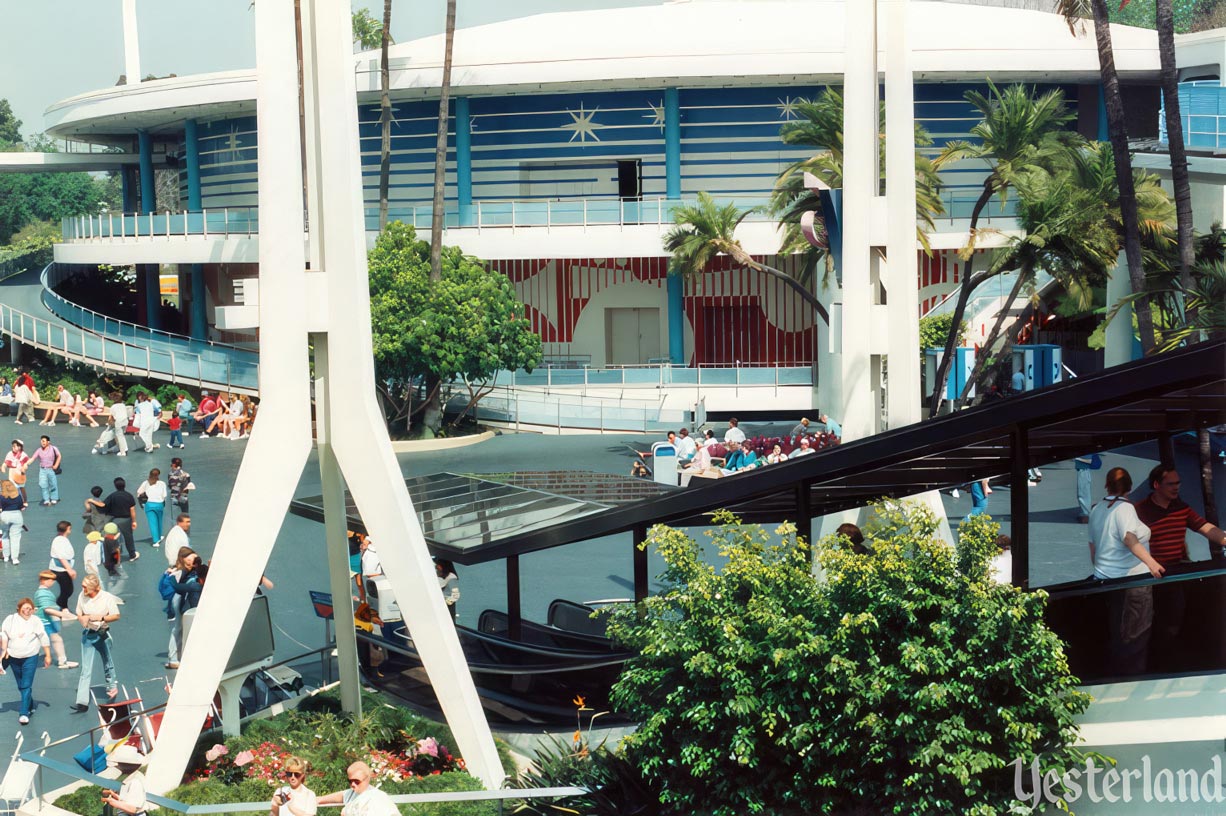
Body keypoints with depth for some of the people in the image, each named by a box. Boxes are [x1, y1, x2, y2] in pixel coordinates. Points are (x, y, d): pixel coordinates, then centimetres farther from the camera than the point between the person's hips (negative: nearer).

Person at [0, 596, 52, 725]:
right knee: (21, 686, 14)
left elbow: (44, 638, 0)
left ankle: (24, 713, -12)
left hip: (30, 658, -3)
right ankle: (30, 706, 34)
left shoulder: (35, 621, -5)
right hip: (13, 657, 3)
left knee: (26, 686, -10)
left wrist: (48, 655, 1)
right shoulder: (10, 619, -1)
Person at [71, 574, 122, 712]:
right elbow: (79, 614, 9)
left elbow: (116, 616, -9)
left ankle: (112, 686, 46)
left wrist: (101, 618, -23)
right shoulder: (82, 596, -3)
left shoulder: (107, 597, -12)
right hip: (88, 635, 1)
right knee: (86, 669, -5)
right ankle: (82, 701, -10)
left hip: (103, 634, -1)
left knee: (108, 664, 19)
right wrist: (82, 618, -15)